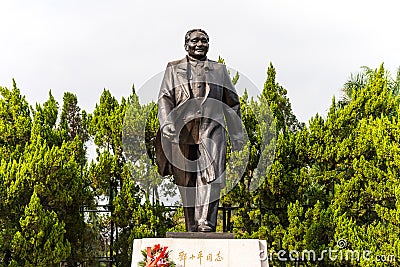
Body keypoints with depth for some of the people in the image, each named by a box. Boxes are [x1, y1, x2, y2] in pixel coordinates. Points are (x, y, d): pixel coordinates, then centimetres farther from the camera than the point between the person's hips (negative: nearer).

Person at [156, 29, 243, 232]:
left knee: (211, 174, -19)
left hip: (211, 129, 0)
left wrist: (236, 133, 16)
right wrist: (166, 122, -14)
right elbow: (165, 98, 4)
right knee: (187, 181, 0)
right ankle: (191, 228, 5)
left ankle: (206, 222, -27)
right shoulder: (174, 69, 15)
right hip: (182, 130, 0)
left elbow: (231, 103, 21)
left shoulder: (219, 70, 19)